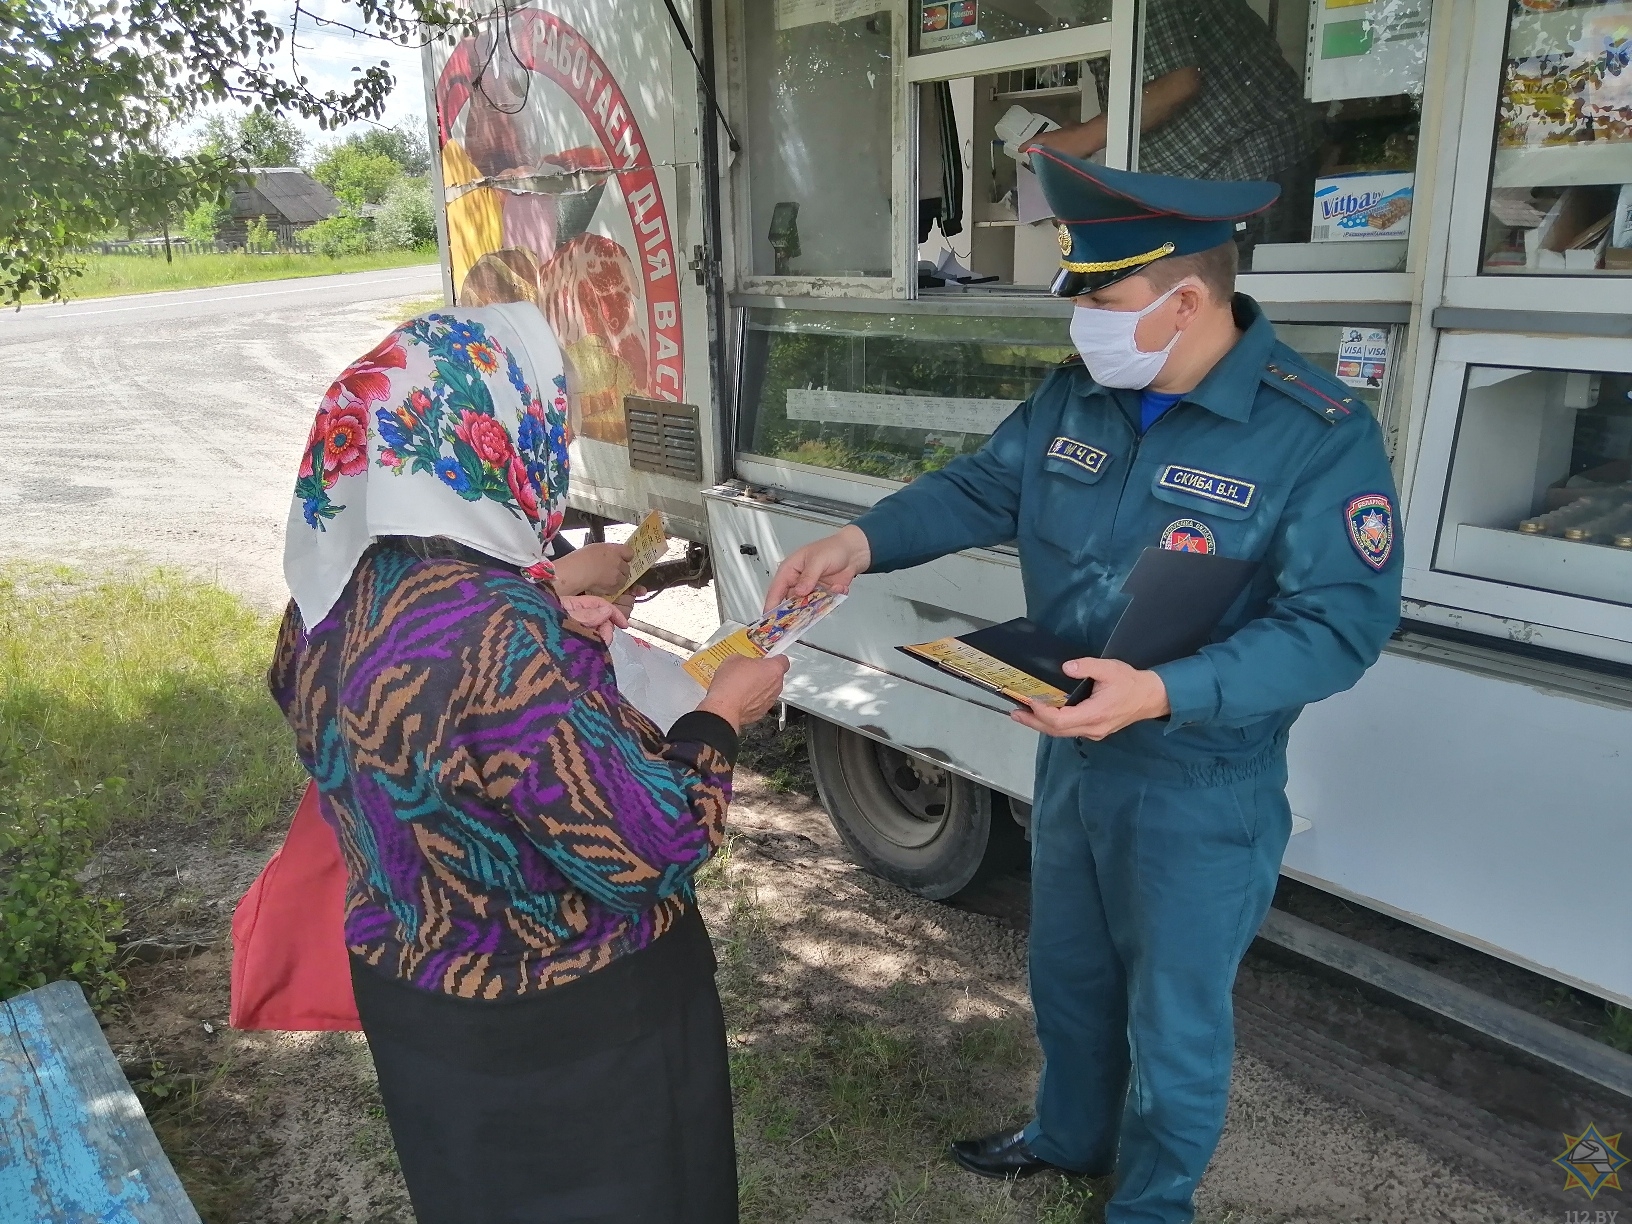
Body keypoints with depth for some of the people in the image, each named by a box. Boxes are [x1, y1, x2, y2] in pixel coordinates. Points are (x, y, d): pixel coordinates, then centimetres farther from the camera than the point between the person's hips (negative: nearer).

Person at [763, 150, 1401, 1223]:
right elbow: (979, 490, 5)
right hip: (1070, 761, 6)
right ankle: (1070, 1137, 55)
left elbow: (1340, 623, -24)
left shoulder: (1320, 433, -21)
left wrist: (1166, 693, -35)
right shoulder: (1074, 397, -3)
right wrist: (863, 542, -12)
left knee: (1174, 1021, 16)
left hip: (1200, 800, -6)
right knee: (1069, 976, 26)